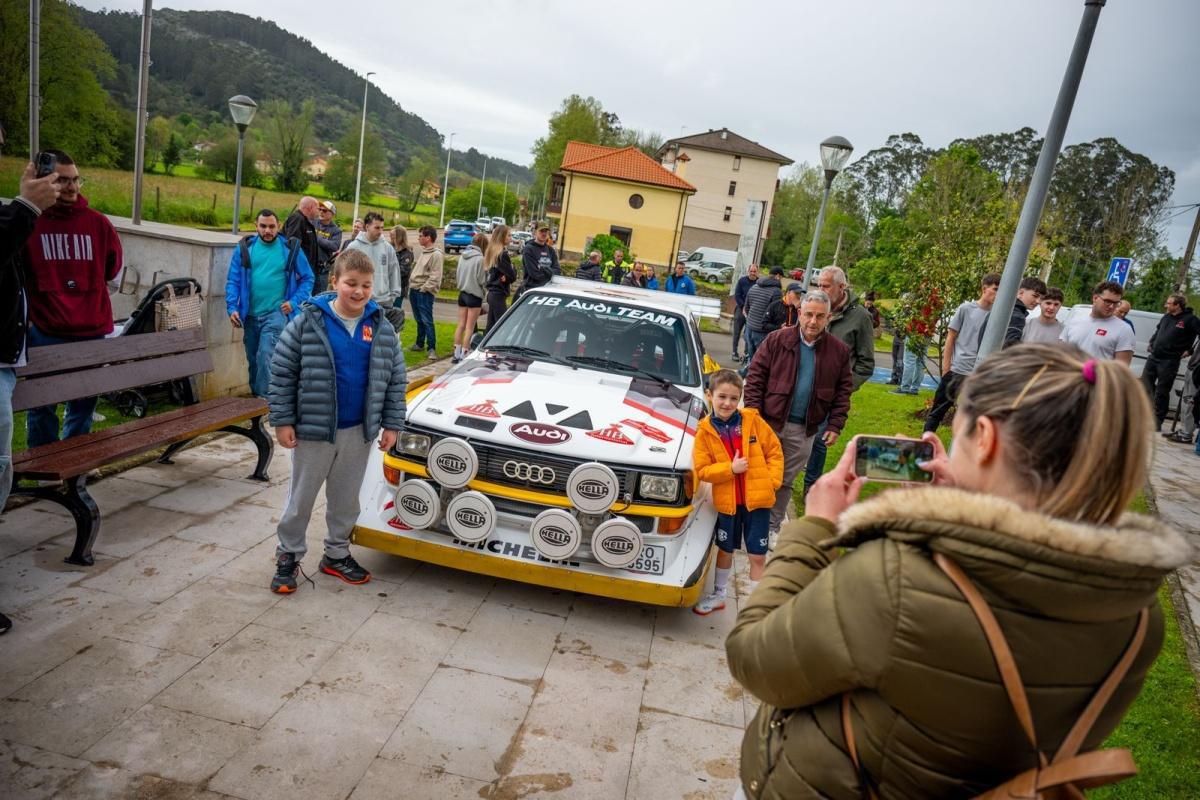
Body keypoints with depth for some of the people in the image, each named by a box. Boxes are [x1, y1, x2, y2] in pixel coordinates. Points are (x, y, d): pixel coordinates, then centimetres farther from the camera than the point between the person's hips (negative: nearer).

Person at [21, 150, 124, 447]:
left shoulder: (97, 223, 2)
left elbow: (112, 267, 16)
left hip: (91, 333, 2)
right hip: (44, 334, -2)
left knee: (83, 405, 12)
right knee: (42, 407, 6)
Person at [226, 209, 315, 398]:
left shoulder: (290, 249, 0)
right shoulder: (244, 248, 4)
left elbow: (307, 278, 5)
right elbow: (233, 280, 3)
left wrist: (294, 302, -7)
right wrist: (232, 307, -8)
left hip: (276, 313, -3)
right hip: (250, 315, 4)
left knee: (265, 356, -18)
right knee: (252, 359, 13)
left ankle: (263, 398, -11)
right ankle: (255, 396, 28)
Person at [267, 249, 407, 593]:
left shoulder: (382, 328, -1)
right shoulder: (308, 322, -10)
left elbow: (396, 379, 4)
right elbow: (282, 372, -7)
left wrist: (392, 424, 1)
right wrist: (282, 421, -8)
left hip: (359, 432, 3)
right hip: (313, 429, -3)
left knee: (345, 499, 17)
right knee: (300, 497, 11)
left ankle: (337, 554, 34)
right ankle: (288, 556, 28)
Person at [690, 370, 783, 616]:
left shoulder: (753, 421, -6)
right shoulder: (705, 431, -6)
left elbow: (774, 451, 2)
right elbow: (701, 470, -7)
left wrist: (772, 480, -8)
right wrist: (731, 468, -18)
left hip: (757, 499, -1)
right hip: (727, 501, 1)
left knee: (757, 555, 5)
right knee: (725, 550, 20)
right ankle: (718, 595, 41)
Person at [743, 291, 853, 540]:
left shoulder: (839, 351, 1)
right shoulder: (776, 340, -6)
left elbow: (844, 390, 7)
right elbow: (755, 377, -5)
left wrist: (835, 425, 0)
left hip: (804, 430, 2)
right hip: (768, 422, -2)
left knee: (786, 481, 14)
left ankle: (772, 527, 29)